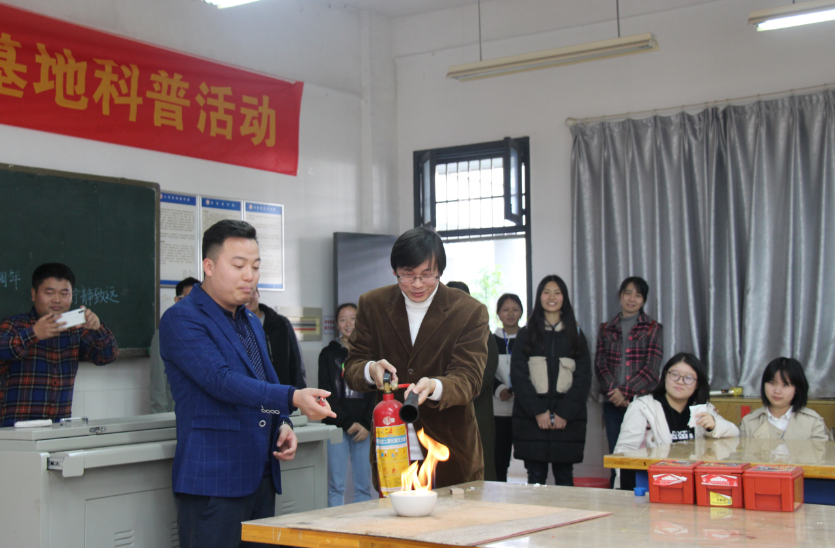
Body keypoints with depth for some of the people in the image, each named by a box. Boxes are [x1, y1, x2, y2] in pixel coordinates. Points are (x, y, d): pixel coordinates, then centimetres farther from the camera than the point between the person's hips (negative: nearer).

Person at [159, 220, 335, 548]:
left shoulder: (252, 323, 19)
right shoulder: (181, 320, -8)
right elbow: (222, 380, -21)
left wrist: (283, 423, 7)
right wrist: (293, 398, -31)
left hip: (261, 478, 8)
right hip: (213, 481, -8)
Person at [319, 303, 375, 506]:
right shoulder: (328, 354, 7)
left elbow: (377, 392, 6)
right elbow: (327, 394, 2)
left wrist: (367, 424, -6)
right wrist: (347, 423, -7)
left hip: (365, 427, 1)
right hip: (337, 427, -1)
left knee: (364, 484, 0)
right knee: (336, 484, -4)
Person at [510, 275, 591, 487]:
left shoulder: (576, 336, 12)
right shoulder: (526, 334, 9)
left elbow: (583, 377, 5)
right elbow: (518, 375, 1)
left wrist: (565, 413, -8)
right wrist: (538, 411, -11)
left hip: (567, 419, 1)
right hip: (531, 418, -1)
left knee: (564, 476, 2)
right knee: (536, 477, -1)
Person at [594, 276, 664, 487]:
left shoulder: (653, 328, 7)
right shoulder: (606, 329, 15)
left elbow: (651, 367, -3)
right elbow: (600, 364, 6)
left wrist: (626, 392, -13)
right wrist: (614, 391, -11)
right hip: (612, 402, 2)